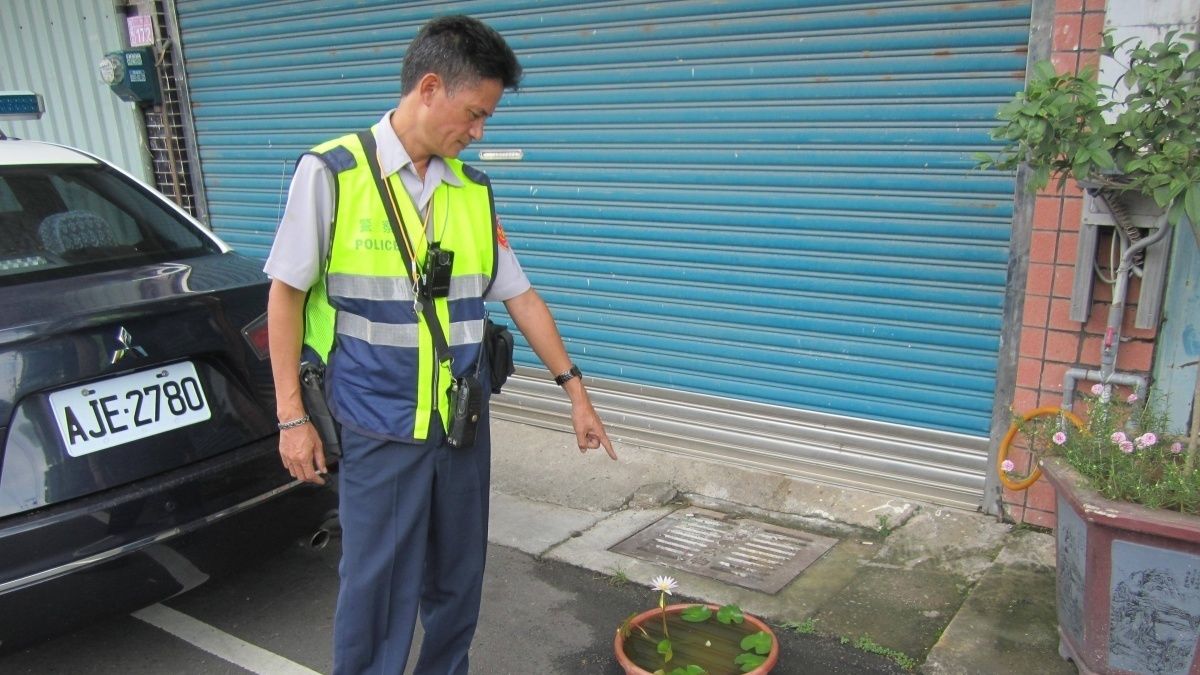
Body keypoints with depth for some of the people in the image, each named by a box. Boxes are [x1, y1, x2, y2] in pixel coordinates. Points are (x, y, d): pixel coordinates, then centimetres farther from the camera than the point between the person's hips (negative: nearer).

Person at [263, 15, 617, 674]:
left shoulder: (474, 191, 5)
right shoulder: (331, 173, -8)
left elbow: (518, 294, 10)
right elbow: (286, 293, -5)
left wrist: (575, 389, 12)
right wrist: (292, 415, -7)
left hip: (463, 424, 5)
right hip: (378, 432, -5)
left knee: (457, 582, 17)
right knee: (378, 591, 5)